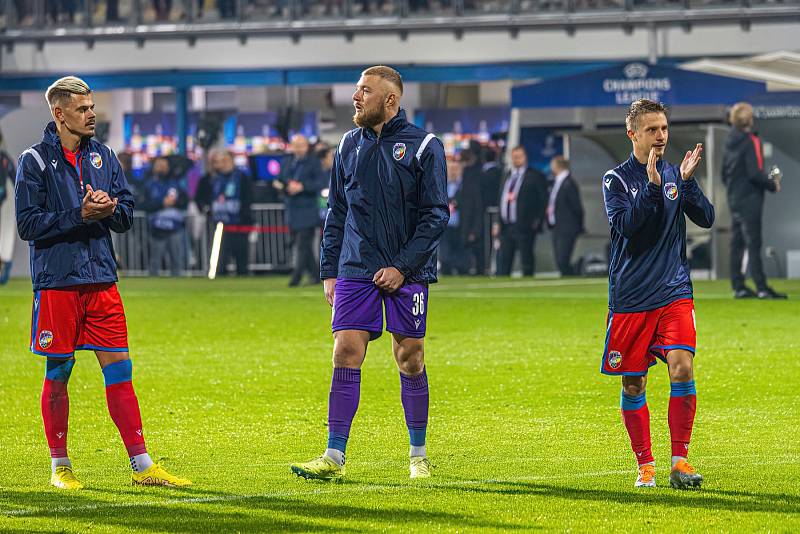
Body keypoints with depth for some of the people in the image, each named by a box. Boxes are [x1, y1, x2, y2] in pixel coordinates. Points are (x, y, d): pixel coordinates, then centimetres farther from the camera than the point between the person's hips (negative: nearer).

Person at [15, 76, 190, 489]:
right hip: (56, 281, -4)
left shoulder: (103, 157, 10)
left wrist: (110, 209, -11)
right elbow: (28, 224, -11)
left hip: (101, 280, 4)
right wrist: (81, 214, -18)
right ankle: (59, 466, 14)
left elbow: (127, 215, 11)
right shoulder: (35, 160, -5)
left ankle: (142, 466, 2)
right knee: (57, 375, 3)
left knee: (119, 370, 1)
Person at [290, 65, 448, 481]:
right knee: (346, 355, -6)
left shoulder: (423, 147, -3)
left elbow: (435, 216, -5)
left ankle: (419, 456, 15)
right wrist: (329, 271, 9)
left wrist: (403, 267, -13)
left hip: (407, 274, -3)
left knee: (410, 360, 2)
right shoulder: (349, 146, 11)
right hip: (356, 271, 3)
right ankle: (334, 458, -6)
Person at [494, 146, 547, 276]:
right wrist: (498, 223, 11)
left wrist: (537, 221, -10)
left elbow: (544, 200, -4)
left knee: (526, 260, 0)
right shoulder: (507, 176, 17)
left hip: (524, 226, -6)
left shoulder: (535, 176, -2)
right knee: (503, 261, 3)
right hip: (505, 226, 6)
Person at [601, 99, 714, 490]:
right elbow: (624, 224, -16)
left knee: (682, 369, -14)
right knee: (632, 384, 3)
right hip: (630, 297, -1)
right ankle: (645, 465, 16)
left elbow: (706, 219, -1)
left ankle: (679, 461, -6)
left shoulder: (674, 175, 8)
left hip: (674, 293, 1)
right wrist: (652, 186, -25)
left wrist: (687, 181, -14)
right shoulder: (616, 179, -1)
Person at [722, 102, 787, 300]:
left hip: (734, 200, 8)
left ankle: (738, 286, 11)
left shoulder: (730, 143, 10)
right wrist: (773, 185, -6)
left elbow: (724, 174, 16)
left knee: (737, 243, 9)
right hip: (750, 200, -8)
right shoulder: (751, 141, -13)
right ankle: (762, 288, -11)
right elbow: (755, 173, -19)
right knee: (753, 244, -9)